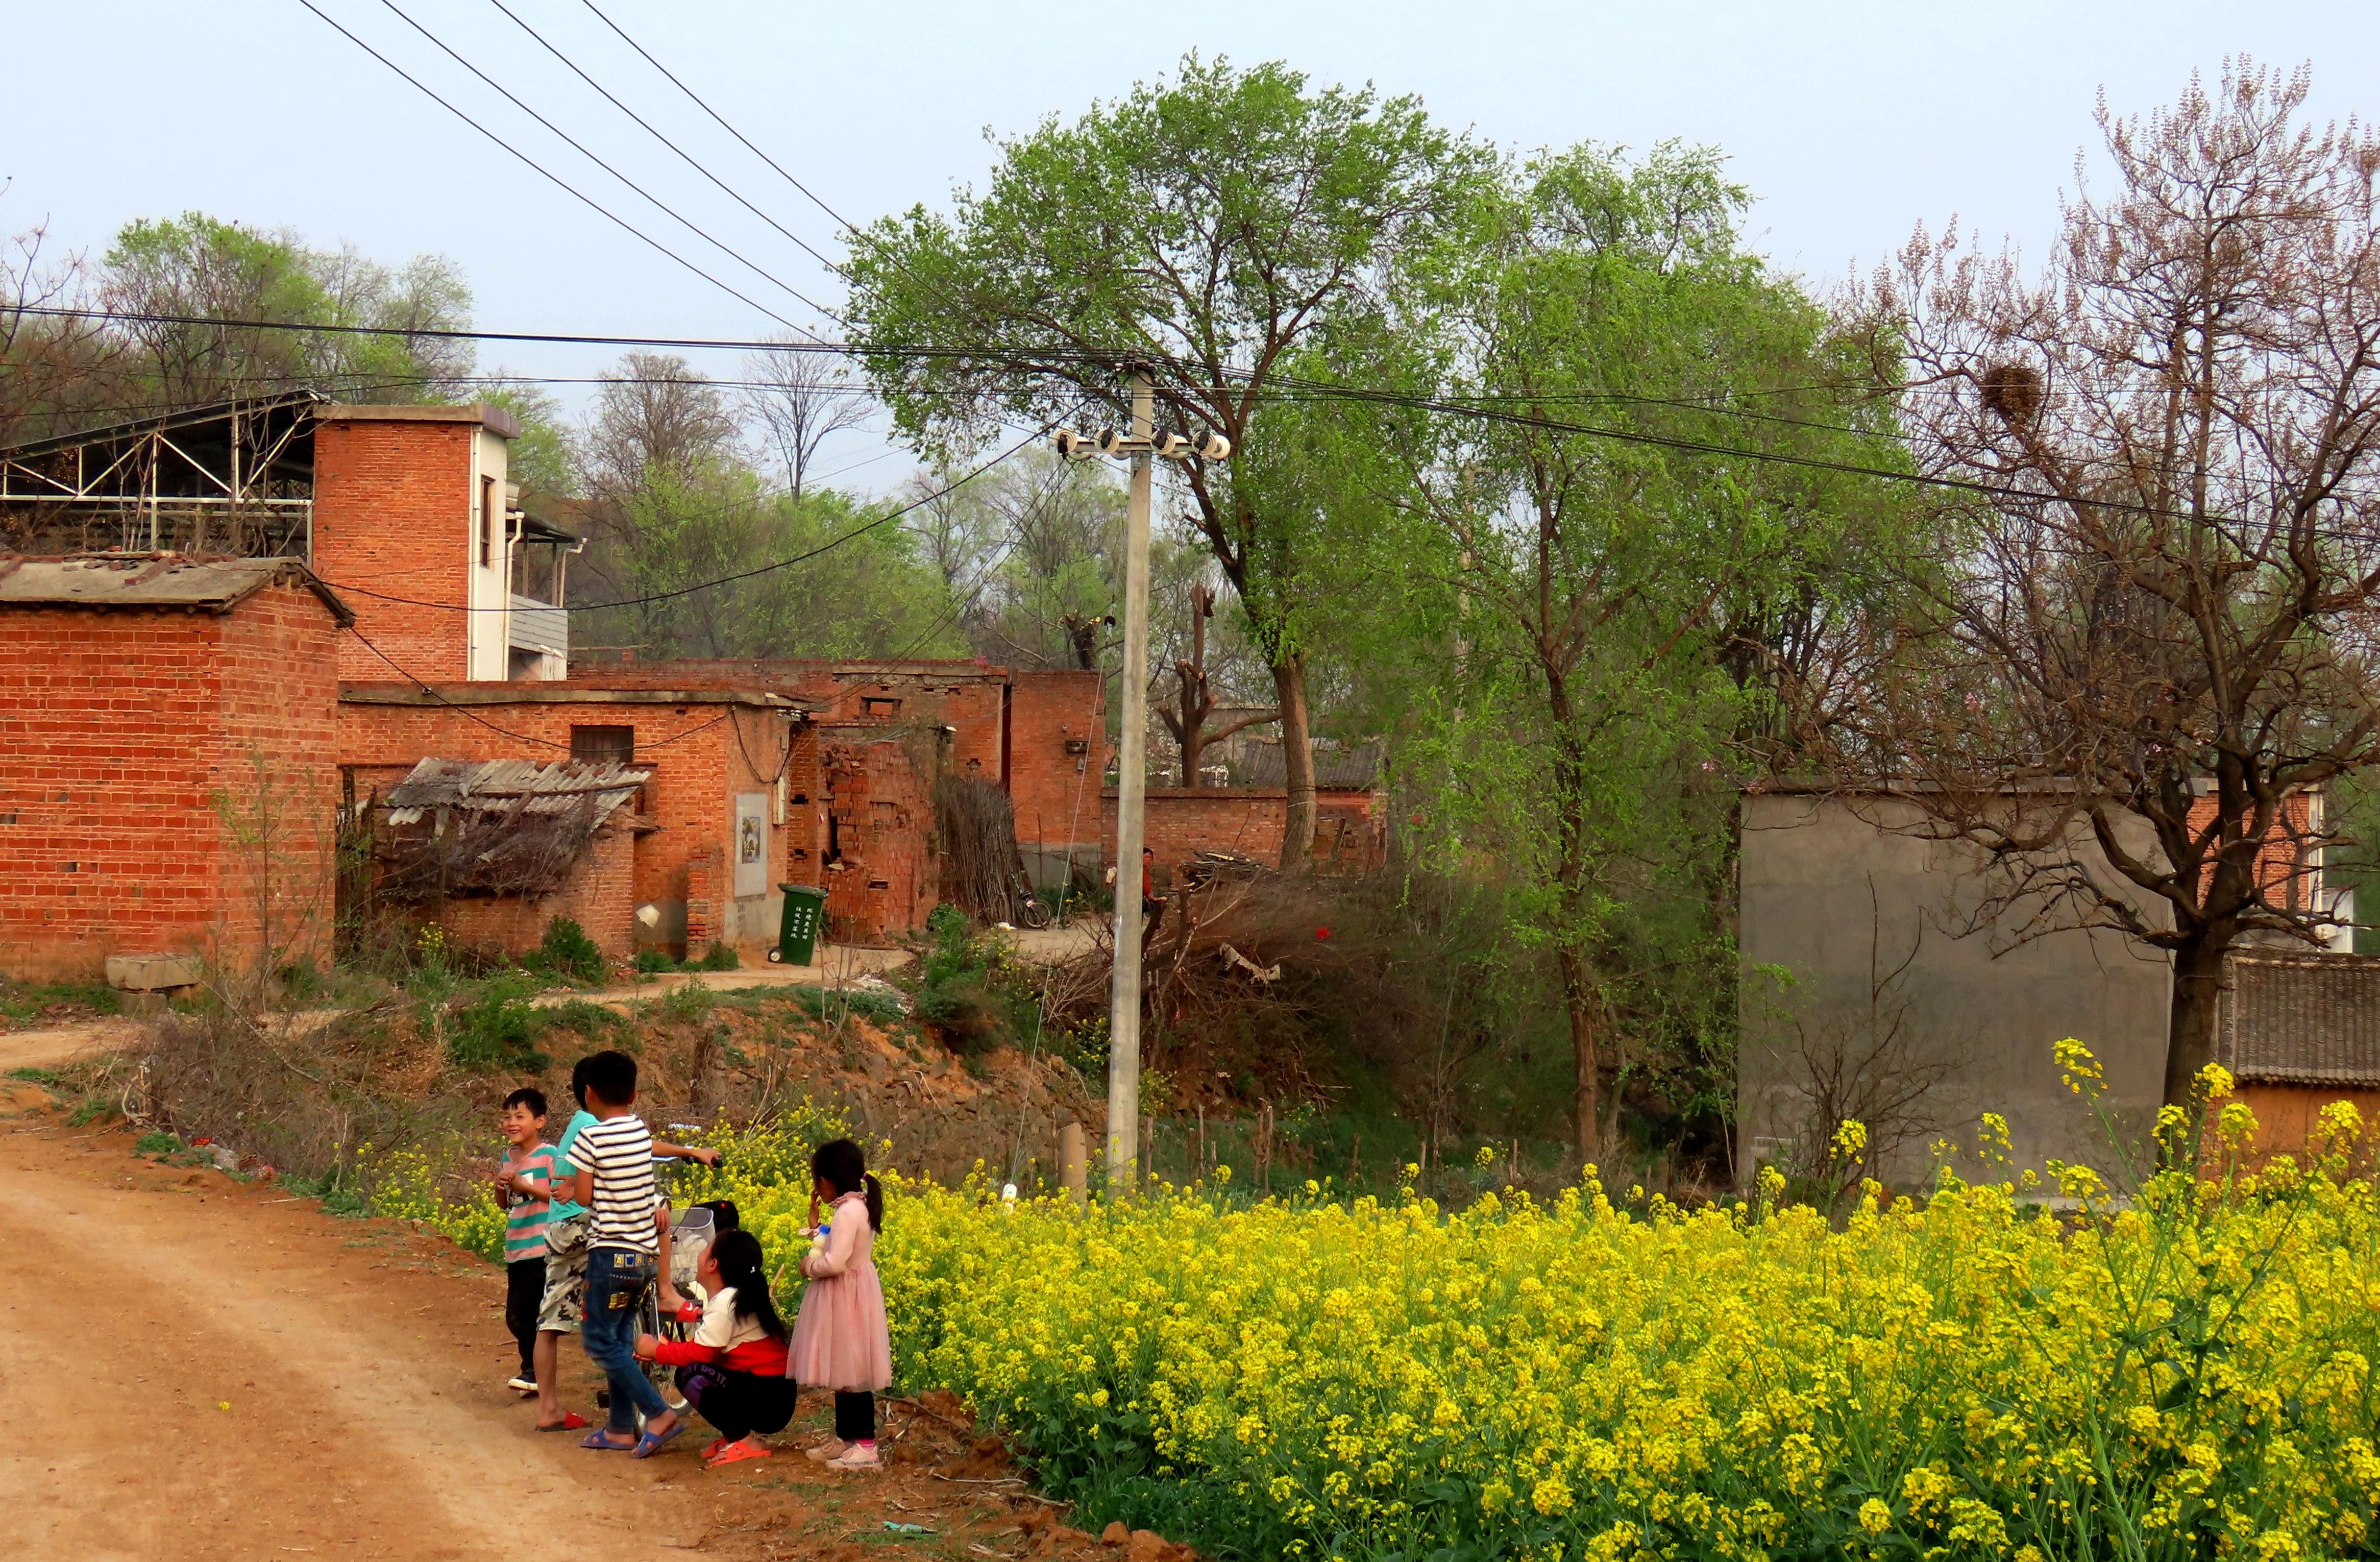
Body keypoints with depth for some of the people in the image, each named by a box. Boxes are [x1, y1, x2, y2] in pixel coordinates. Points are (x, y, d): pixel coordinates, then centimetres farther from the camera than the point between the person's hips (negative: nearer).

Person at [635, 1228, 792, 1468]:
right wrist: (663, 1348, 2)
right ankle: (736, 1433, 10)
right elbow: (704, 1348, 13)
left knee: (693, 1374, -24)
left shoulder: (726, 1302, -17)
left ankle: (745, 1441, -12)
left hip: (767, 1402, -10)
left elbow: (700, 1353, -18)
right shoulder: (737, 1296, 13)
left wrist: (657, 1351, -4)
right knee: (687, 1374, 10)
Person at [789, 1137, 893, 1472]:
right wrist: (816, 1225, 12)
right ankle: (845, 1437, 25)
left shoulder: (848, 1212, -21)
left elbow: (834, 1263, -28)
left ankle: (865, 1446, -5)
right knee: (844, 1372, 16)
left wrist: (810, 1266, -11)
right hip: (849, 1297, 10)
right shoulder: (860, 1207, 10)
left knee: (851, 1372, -7)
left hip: (847, 1298, -10)